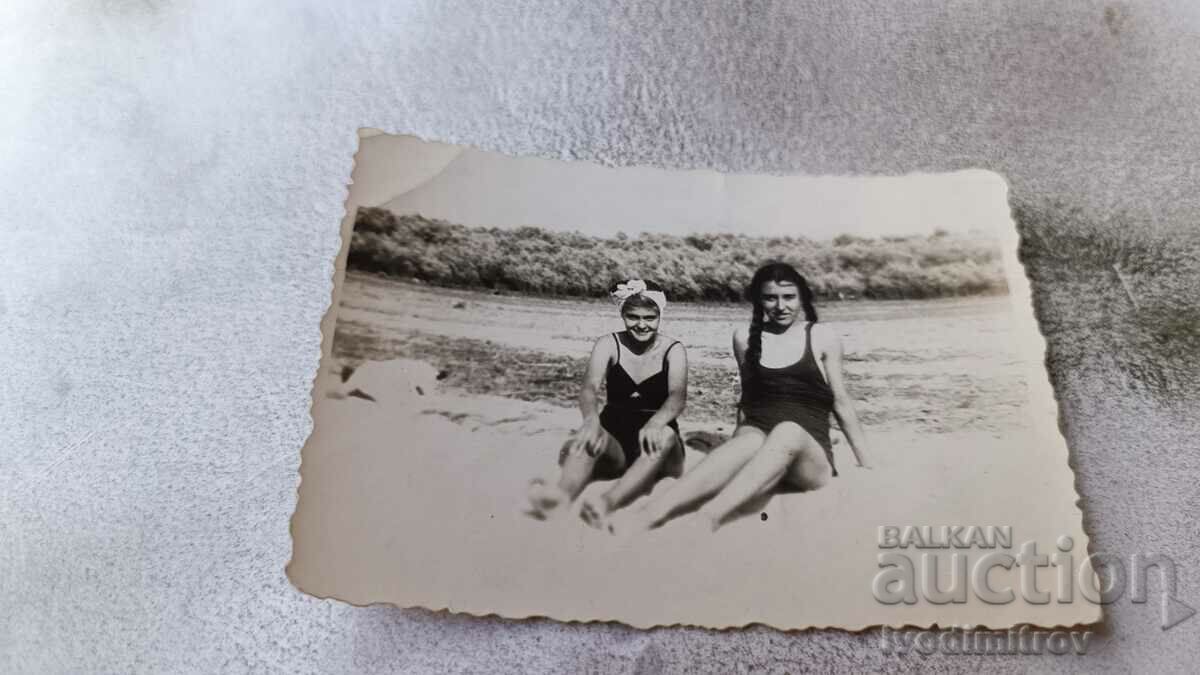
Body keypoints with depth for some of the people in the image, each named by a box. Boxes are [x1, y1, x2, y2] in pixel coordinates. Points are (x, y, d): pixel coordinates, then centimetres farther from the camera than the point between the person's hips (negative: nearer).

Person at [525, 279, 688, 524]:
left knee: (665, 436, -36)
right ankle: (562, 495, -63)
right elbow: (589, 388, -17)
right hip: (615, 442, 1)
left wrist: (655, 422, -45)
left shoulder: (673, 350, -2)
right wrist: (591, 419, -41)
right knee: (588, 437, -32)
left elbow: (678, 396, -20)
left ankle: (608, 501, -59)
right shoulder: (608, 344, 1)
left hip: (654, 450, -1)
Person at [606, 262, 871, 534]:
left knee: (788, 430, -38)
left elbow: (841, 403, 12)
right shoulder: (745, 336, 12)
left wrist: (867, 465, 13)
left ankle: (707, 520, -58)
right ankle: (649, 515, -60)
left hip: (811, 460, 0)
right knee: (751, 441, -38)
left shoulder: (822, 338, 7)